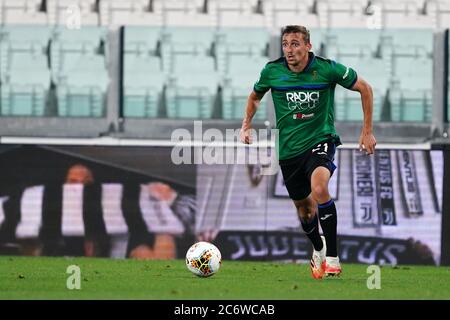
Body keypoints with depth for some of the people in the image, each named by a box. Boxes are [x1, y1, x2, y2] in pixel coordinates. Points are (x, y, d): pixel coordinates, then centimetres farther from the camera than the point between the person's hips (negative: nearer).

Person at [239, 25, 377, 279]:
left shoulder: (327, 69, -14)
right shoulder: (272, 72, -6)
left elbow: (365, 88, -1)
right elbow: (255, 97, 17)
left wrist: (367, 131, -1)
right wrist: (247, 125, 3)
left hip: (321, 139, -4)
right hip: (289, 148, 4)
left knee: (319, 188, -32)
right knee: (303, 206, 15)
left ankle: (332, 257, -25)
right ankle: (318, 250, 46)